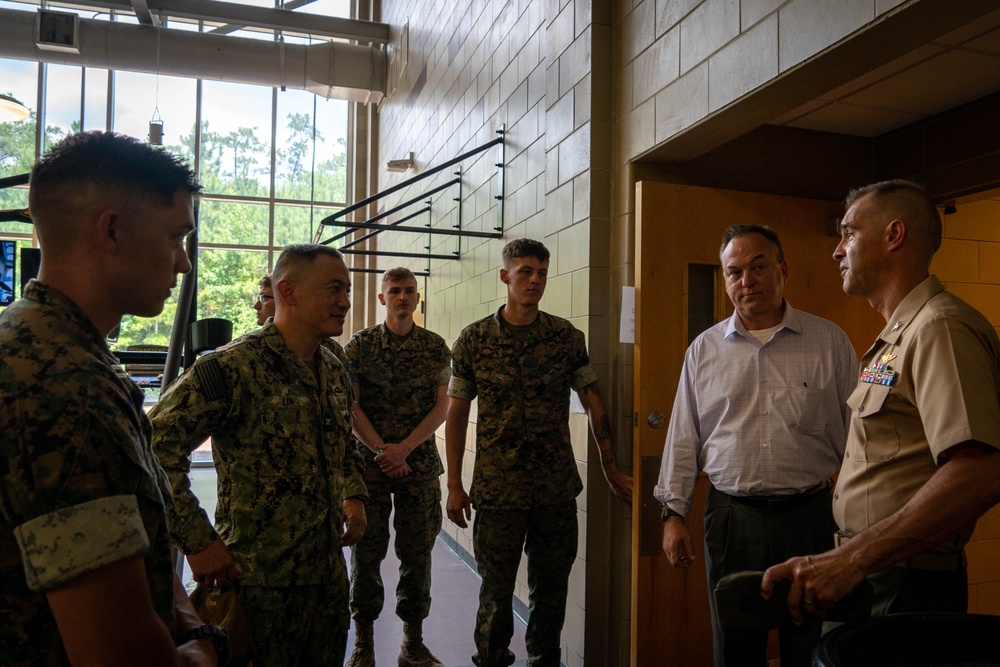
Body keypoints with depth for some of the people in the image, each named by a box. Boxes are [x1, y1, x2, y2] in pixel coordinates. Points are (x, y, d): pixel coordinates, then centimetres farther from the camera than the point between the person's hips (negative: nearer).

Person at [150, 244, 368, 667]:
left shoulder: (336, 373, 7)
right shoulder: (234, 367, -19)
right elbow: (157, 445, -22)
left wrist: (353, 495, 7)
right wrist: (198, 540, -23)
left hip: (330, 572, 7)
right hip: (258, 580, -7)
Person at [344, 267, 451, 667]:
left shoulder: (436, 347, 4)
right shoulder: (359, 345, 2)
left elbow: (440, 407, 0)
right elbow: (351, 407, -1)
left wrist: (403, 449, -12)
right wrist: (382, 451, -11)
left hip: (420, 462, 1)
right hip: (370, 462, -1)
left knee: (418, 552, 6)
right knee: (366, 551, 5)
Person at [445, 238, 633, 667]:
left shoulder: (567, 337, 2)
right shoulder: (473, 339, -1)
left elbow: (594, 404, 7)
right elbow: (456, 415, 2)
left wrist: (611, 469, 5)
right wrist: (454, 486, 1)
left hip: (558, 487, 2)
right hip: (497, 488, -1)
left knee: (551, 587, 13)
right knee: (496, 588, 9)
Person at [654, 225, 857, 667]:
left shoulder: (829, 342, 1)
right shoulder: (704, 349, 6)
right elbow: (684, 438, 8)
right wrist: (674, 514, 4)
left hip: (809, 515, -1)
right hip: (730, 515, 2)